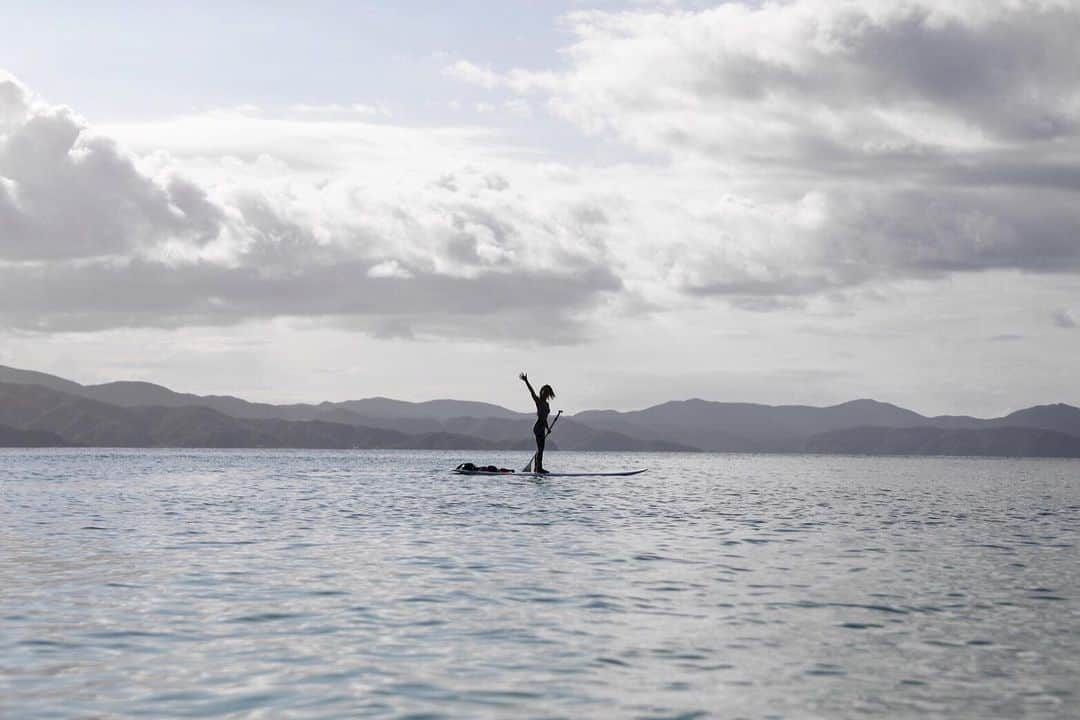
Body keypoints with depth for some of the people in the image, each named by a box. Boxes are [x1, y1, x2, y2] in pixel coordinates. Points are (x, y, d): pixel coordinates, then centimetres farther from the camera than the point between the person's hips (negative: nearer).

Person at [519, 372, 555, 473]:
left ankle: (536, 467, 18)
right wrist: (526, 381, -28)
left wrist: (547, 428, 28)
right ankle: (539, 468, -12)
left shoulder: (546, 404, 18)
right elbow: (532, 392, -16)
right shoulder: (538, 401, -3)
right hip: (538, 427, -9)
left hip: (542, 427, 9)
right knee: (540, 447, -11)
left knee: (540, 448, 12)